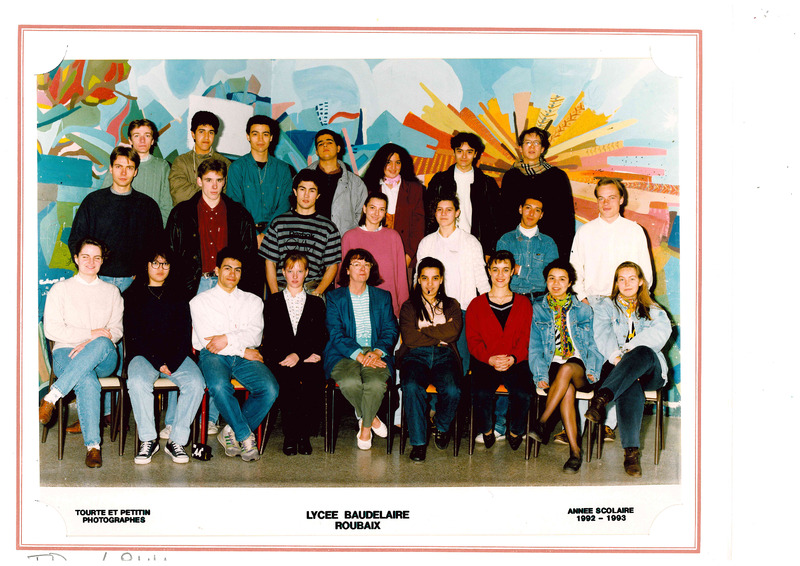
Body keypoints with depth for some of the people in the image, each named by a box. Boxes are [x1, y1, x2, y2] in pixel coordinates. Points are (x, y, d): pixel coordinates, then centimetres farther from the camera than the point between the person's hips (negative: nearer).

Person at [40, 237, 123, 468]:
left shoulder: (111, 292, 19)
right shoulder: (61, 289, 12)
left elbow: (116, 330, 9)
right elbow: (52, 330, 1)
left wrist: (91, 343, -12)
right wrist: (91, 333, -8)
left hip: (103, 358, 2)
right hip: (67, 353, -2)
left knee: (102, 344, -39)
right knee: (88, 383, -38)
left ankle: (52, 397, -37)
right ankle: (93, 446, -37)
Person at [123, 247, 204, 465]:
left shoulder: (177, 296, 18)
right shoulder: (133, 295, 11)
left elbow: (185, 333, 8)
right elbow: (133, 335, 1)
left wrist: (172, 363, -10)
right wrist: (157, 363, -12)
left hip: (175, 356, 2)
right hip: (143, 355, -2)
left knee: (196, 383, -27)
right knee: (138, 382, -34)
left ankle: (176, 440, -18)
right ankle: (148, 439, -19)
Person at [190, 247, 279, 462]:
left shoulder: (253, 301, 20)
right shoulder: (200, 301, 13)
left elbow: (255, 334, 3)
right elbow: (206, 339, -1)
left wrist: (228, 339, -14)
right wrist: (243, 350, -5)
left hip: (246, 357, 2)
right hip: (213, 356, -2)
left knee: (270, 388, -28)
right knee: (219, 386, -37)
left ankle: (232, 432, -9)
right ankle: (246, 436, -16)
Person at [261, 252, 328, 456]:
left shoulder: (316, 303, 21)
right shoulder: (273, 302, 18)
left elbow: (320, 337, 10)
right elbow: (271, 336, 6)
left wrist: (299, 354, -10)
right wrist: (308, 354, -8)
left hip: (308, 360, 1)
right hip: (281, 360, 0)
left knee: (312, 380, -33)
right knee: (289, 381, -34)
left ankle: (304, 434, -20)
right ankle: (290, 435, -21)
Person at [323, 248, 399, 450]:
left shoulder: (382, 297, 16)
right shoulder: (334, 297, 8)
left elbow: (390, 331, 9)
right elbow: (336, 335, -3)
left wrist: (376, 352, -12)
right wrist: (359, 355, -18)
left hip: (376, 354, 1)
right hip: (344, 354, -1)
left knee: (376, 383, -31)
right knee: (350, 382, -33)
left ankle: (365, 426, -5)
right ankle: (371, 418, -3)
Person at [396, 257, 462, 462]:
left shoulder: (452, 305, 20)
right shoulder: (409, 306, 16)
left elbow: (454, 332, -2)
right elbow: (409, 339, -1)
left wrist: (423, 331, -1)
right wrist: (440, 335, 0)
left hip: (444, 356, 1)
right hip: (416, 356, -1)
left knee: (452, 391, -30)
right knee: (411, 387, -34)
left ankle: (441, 426, 2)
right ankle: (418, 442, -24)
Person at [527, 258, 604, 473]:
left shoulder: (584, 310, 15)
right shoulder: (537, 310, 12)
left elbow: (593, 344, 13)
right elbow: (534, 347, 6)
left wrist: (592, 370, -4)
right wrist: (541, 375, -8)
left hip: (579, 369, 0)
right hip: (552, 367, 0)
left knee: (567, 369, -37)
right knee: (567, 390, -34)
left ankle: (542, 422, -32)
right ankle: (575, 450, -33)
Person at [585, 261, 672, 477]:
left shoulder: (654, 310, 23)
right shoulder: (606, 307, 23)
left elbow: (662, 331, 0)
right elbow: (603, 335, 4)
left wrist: (628, 350, -15)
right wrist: (617, 357, -18)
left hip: (651, 372, 1)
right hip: (616, 368, -1)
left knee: (643, 353, -38)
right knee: (632, 386, -39)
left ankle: (602, 398, -56)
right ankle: (631, 451, -51)